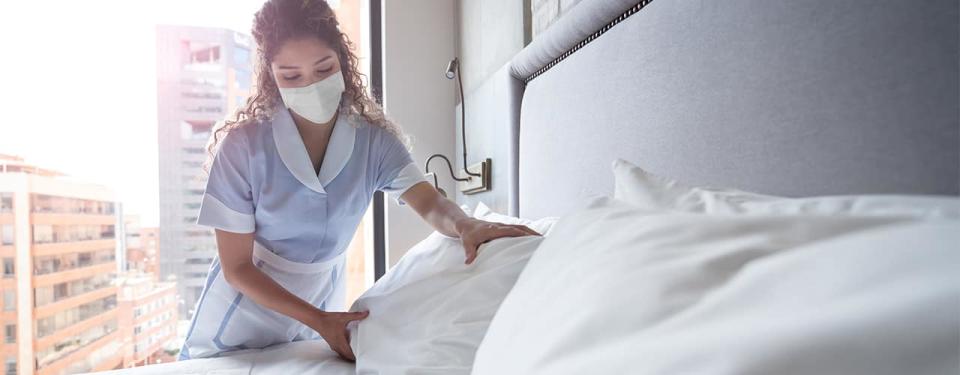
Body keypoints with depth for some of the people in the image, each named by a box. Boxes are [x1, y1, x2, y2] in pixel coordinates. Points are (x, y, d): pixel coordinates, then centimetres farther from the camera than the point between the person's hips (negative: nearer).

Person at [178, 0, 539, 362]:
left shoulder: (374, 139, -15)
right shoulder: (242, 145, -22)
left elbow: (431, 204, -27)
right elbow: (236, 267, -18)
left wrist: (467, 225, -50)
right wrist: (317, 320, -25)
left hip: (322, 298, 2)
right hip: (246, 303, -1)